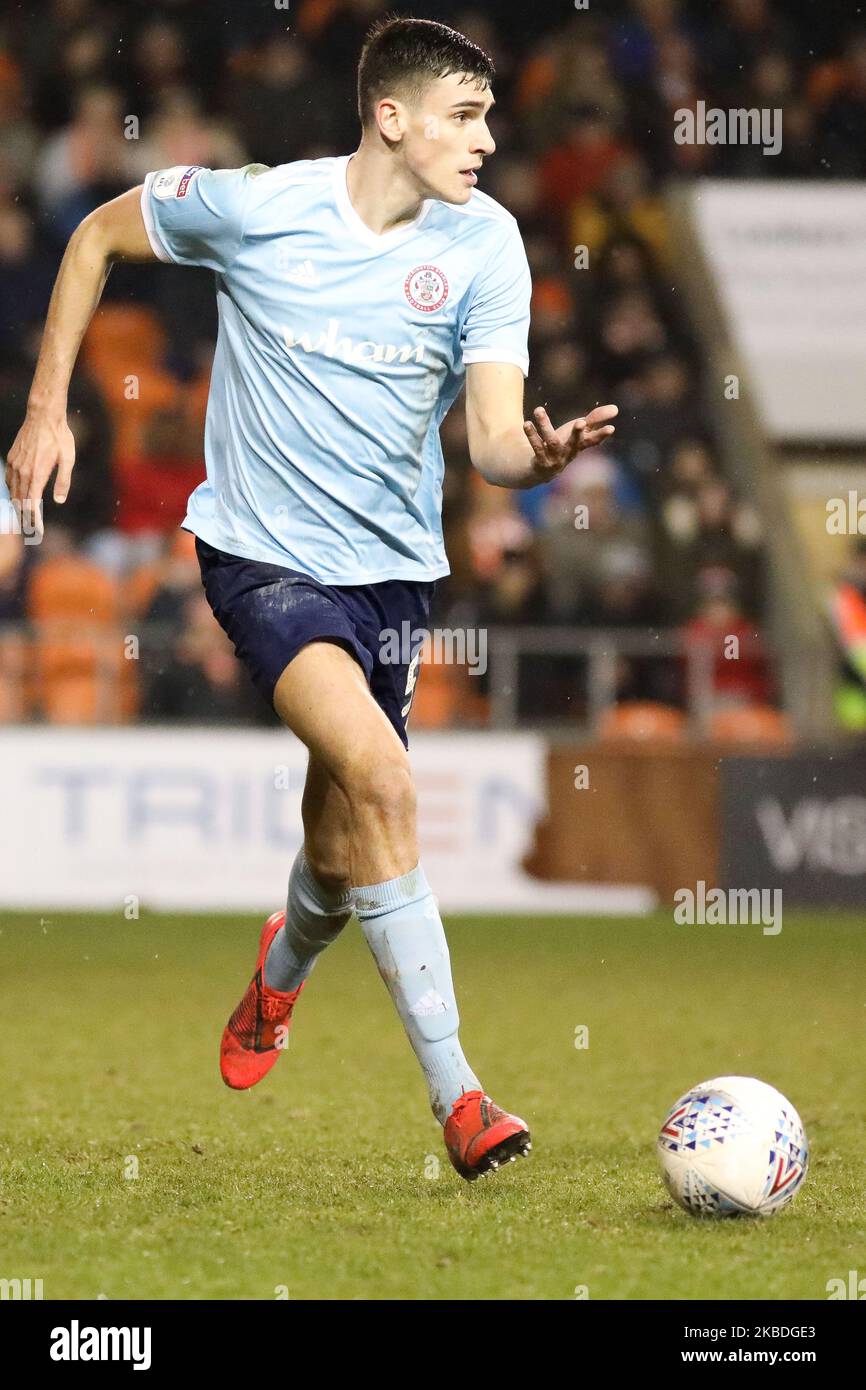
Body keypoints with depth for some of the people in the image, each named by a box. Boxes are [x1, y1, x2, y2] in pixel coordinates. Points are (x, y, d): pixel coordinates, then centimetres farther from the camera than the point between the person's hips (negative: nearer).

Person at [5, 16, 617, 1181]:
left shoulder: (484, 244, -6)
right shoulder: (252, 207, -12)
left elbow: (493, 440, -11)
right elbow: (99, 237, 6)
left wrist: (541, 456, -35)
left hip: (393, 565, 4)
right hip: (263, 552, -4)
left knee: (345, 855, 12)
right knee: (377, 773, -27)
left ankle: (279, 978, 52)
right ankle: (456, 1096, -26)